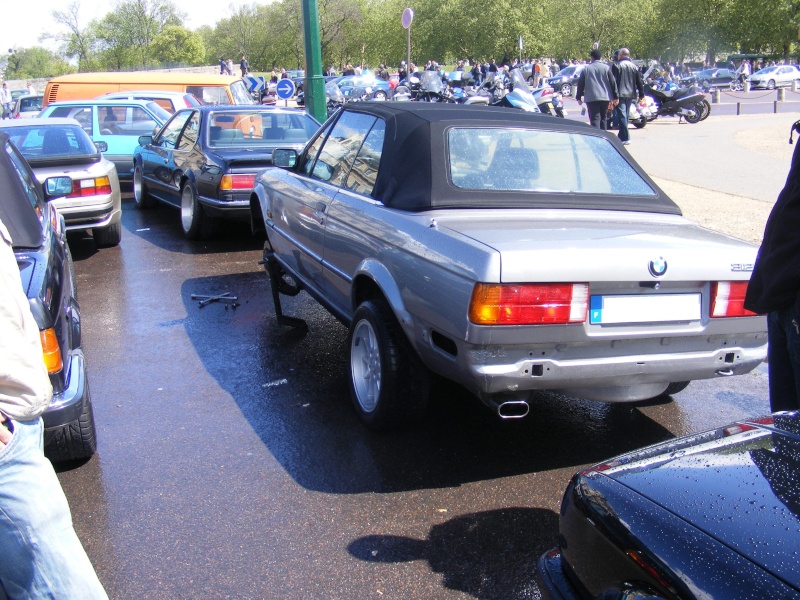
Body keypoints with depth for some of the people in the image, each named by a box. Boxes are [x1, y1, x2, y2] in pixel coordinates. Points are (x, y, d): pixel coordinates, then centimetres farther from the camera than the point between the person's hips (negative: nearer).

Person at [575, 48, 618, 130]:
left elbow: (580, 84, 5)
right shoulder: (606, 67, 4)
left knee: (595, 119, -7)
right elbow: (613, 83, 3)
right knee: (603, 118, 14)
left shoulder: (586, 69, 2)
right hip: (605, 98, 2)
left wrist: (579, 97, 13)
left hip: (591, 98, -2)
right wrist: (614, 97, 7)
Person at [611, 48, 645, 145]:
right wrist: (641, 94, 18)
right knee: (625, 115, 16)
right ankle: (622, 136, 24)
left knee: (621, 115, -9)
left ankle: (625, 138, -15)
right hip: (630, 94, 6)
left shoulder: (616, 65, -5)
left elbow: (613, 81, -11)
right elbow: (639, 82, 13)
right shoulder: (634, 66, 12)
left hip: (620, 94, -6)